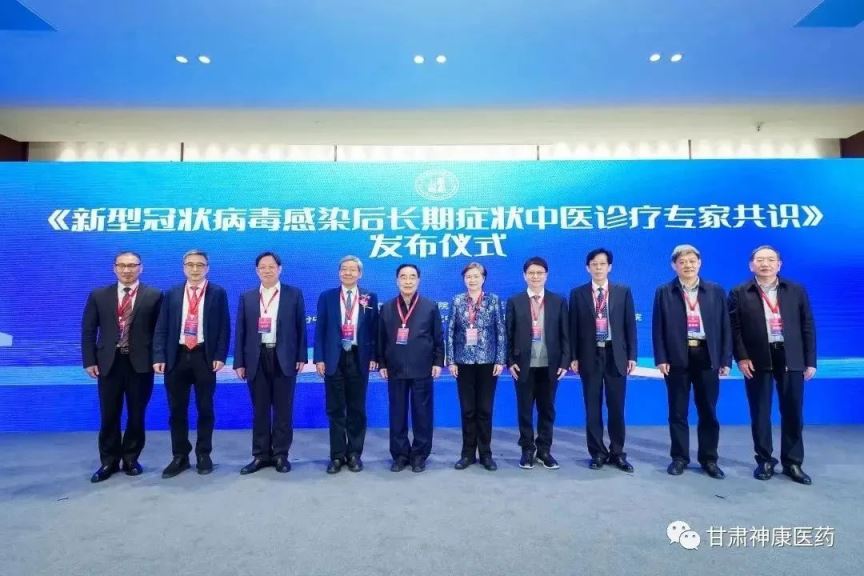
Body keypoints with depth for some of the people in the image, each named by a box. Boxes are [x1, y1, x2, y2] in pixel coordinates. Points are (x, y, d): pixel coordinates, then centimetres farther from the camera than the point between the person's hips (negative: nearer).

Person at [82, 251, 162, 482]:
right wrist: (90, 361, -1)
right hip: (109, 363, 2)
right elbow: (88, 330, 7)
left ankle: (131, 459, 24)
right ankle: (109, 461, 24)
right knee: (109, 415, 9)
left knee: (136, 415, 8)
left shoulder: (154, 296, 1)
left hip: (141, 363, -1)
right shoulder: (98, 295, 8)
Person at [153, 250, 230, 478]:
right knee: (177, 409, 8)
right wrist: (159, 357, -4)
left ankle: (203, 455, 20)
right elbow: (161, 328, 6)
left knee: (205, 408, 7)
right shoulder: (171, 294, 9)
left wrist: (220, 356, -10)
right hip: (177, 356, 2)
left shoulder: (218, 293, 2)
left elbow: (224, 327, -1)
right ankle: (180, 456, 22)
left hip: (204, 356, -2)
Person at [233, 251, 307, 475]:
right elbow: (241, 332, 7)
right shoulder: (246, 297, 9)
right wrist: (239, 362, 2)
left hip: (284, 358, -2)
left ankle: (281, 454, 17)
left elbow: (300, 327, 2)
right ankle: (261, 455, 20)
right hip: (257, 359, 2)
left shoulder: (294, 294, 3)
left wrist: (301, 357, -3)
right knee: (260, 410, 9)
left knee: (283, 409, 5)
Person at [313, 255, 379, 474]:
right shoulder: (326, 297, 5)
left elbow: (374, 329, 4)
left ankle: (354, 454, 21)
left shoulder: (370, 298, 4)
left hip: (359, 358, 0)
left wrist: (374, 357, -4)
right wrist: (319, 358, -5)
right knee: (335, 410, 7)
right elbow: (320, 329, 2)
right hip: (334, 358, 0)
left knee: (357, 410, 8)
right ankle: (337, 455, 18)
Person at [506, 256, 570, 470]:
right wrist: (510, 361, -6)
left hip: (550, 365, 1)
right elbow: (509, 335, 1)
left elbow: (565, 334, 2)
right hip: (524, 365, -1)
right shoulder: (514, 302, 2)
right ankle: (527, 450, 22)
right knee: (525, 410, 8)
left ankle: (544, 450, 24)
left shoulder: (559, 301, 4)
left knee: (547, 409, 10)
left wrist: (564, 362, -4)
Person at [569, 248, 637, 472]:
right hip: (590, 356, 0)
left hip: (615, 355, 0)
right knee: (593, 408, 6)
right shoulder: (578, 293, 3)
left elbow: (630, 325, 4)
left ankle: (617, 453, 21)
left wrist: (632, 356, -1)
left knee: (616, 407, 7)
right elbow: (573, 327, 3)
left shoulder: (623, 291, 5)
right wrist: (574, 357, -2)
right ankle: (598, 453, 18)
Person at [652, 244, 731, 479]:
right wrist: (661, 359, -8)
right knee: (678, 412, 7)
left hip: (706, 357, 1)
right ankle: (679, 457, 19)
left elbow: (724, 326, 6)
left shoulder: (716, 291, 7)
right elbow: (658, 328, 0)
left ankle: (709, 459, 23)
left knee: (708, 412, 9)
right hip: (677, 358, -1)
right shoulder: (664, 292, 3)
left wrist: (725, 359, 0)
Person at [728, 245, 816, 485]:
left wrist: (810, 361, 3)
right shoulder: (739, 293, 2)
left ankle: (792, 462, 22)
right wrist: (741, 357, -10)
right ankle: (765, 460, 19)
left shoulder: (797, 290, 8)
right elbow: (734, 328, -1)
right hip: (757, 360, -2)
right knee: (760, 413, 6)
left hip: (790, 358, 2)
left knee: (793, 413, 8)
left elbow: (808, 326, 7)